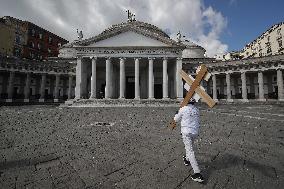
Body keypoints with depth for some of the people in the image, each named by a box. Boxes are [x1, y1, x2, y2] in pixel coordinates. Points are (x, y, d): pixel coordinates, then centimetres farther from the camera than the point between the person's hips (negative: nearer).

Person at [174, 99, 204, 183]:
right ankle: (187, 159, 52)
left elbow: (176, 119, 3)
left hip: (186, 132, -6)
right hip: (195, 132, 6)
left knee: (190, 151, -4)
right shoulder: (196, 109, 3)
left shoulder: (183, 109, -11)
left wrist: (177, 113, 21)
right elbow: (198, 121, 14)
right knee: (189, 146, 29)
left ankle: (197, 173, -8)